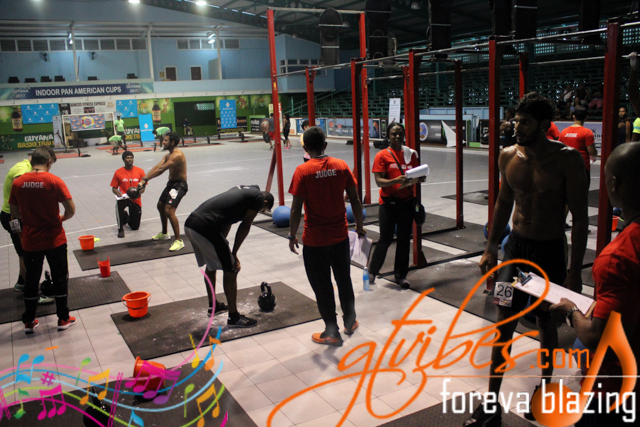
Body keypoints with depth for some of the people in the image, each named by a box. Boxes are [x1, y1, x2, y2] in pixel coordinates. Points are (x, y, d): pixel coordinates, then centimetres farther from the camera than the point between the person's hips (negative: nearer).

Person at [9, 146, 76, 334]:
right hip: (54, 239, -3)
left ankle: (29, 322, 27)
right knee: (59, 279, 12)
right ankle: (63, 319, 21)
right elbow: (71, 209, -15)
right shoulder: (54, 181, -15)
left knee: (31, 280, 16)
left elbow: (14, 212, 4)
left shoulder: (18, 183, -4)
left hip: (30, 241, 3)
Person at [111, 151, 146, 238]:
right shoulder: (118, 172, -3)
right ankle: (120, 229, -22)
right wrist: (119, 194, -23)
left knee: (135, 227, 6)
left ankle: (129, 218, 46)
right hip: (124, 197, -1)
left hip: (136, 200, 2)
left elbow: (143, 187, -3)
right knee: (119, 203, -41)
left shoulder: (140, 171, -2)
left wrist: (138, 192, -25)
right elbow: (114, 188, -1)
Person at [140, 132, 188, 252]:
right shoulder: (168, 155, 11)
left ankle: (178, 241, -14)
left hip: (179, 185, -11)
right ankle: (164, 233, 45)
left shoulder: (177, 155, -23)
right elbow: (156, 167, 0)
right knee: (160, 205, 25)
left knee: (169, 210, -21)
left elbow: (161, 169, -30)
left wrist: (145, 179, -31)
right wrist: (144, 179, -13)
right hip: (171, 183, 11)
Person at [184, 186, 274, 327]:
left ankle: (213, 305, 44)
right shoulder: (259, 198, 3)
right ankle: (233, 317, 11)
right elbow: (245, 226, 0)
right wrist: (234, 254, 6)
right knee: (231, 270, 3)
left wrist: (223, 245, 17)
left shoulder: (244, 189, 26)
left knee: (211, 264, 27)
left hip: (190, 224, 9)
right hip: (205, 229, -9)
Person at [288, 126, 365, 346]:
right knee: (344, 280, 21)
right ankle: (350, 322, 36)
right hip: (340, 237, 4)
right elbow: (355, 200, 0)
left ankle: (332, 332, 17)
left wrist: (292, 235, -2)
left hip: (314, 240, -4)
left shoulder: (302, 171, -13)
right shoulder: (341, 166, -3)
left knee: (322, 286, 8)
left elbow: (296, 209, -14)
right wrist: (359, 225, 14)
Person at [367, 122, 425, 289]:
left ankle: (401, 275, 21)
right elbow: (379, 181, -12)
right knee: (386, 239, 0)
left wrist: (417, 180, -7)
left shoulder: (411, 154, 7)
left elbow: (415, 178, 15)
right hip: (388, 202, -4)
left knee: (404, 239, 8)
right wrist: (396, 181, -27)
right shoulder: (382, 155, -5)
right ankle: (372, 271, 20)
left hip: (406, 202, 4)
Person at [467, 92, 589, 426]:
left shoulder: (567, 160, -15)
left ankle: (545, 389, 38)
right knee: (504, 324, 2)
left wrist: (574, 271, -14)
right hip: (516, 247, 3)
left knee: (546, 323, 14)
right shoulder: (508, 157, -2)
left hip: (550, 252, -3)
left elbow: (580, 217, -12)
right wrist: (491, 248, 10)